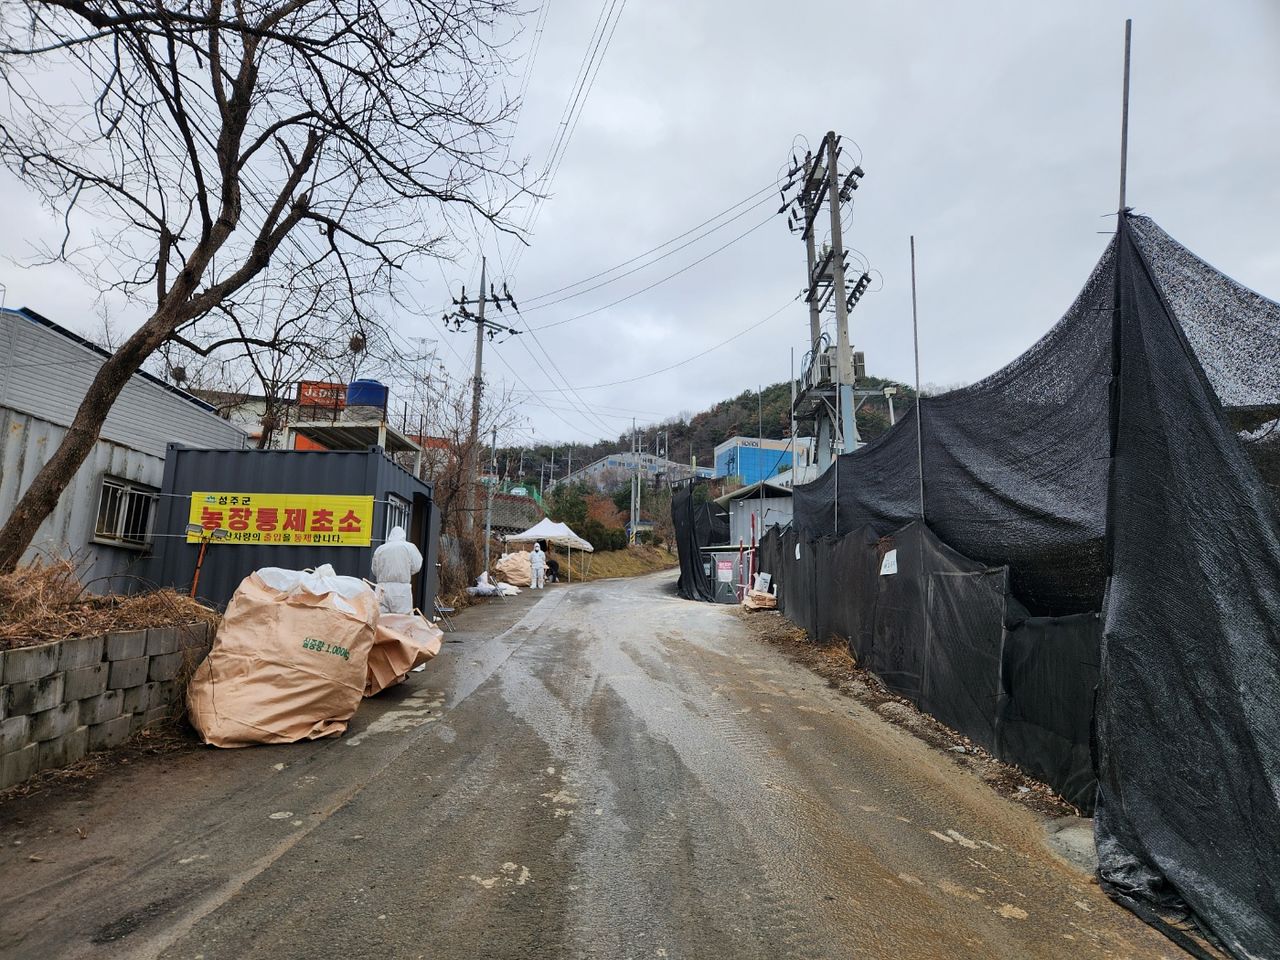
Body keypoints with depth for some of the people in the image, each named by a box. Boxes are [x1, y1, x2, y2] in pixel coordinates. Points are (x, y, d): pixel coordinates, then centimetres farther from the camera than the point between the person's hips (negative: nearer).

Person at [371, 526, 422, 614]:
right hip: (402, 588, -3)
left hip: (382, 588, 3)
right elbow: (416, 567, 0)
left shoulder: (380, 549, 10)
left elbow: (375, 571, 14)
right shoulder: (409, 547, 0)